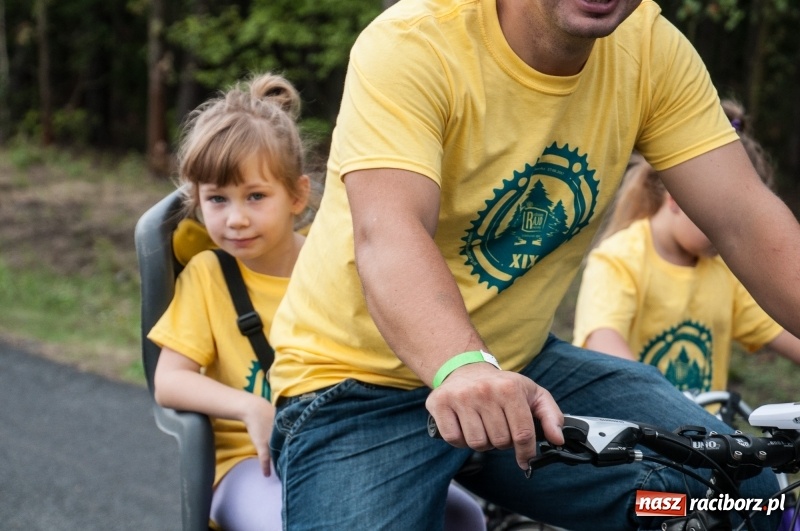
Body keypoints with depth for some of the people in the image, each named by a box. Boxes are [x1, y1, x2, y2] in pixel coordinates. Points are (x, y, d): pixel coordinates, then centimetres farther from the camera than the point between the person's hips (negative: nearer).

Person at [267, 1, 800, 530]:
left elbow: (743, 219, -11)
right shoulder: (412, 43, -22)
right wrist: (463, 365, -55)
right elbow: (387, 235, -36)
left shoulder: (650, 45, -7)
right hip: (364, 387, -4)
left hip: (519, 367, 4)